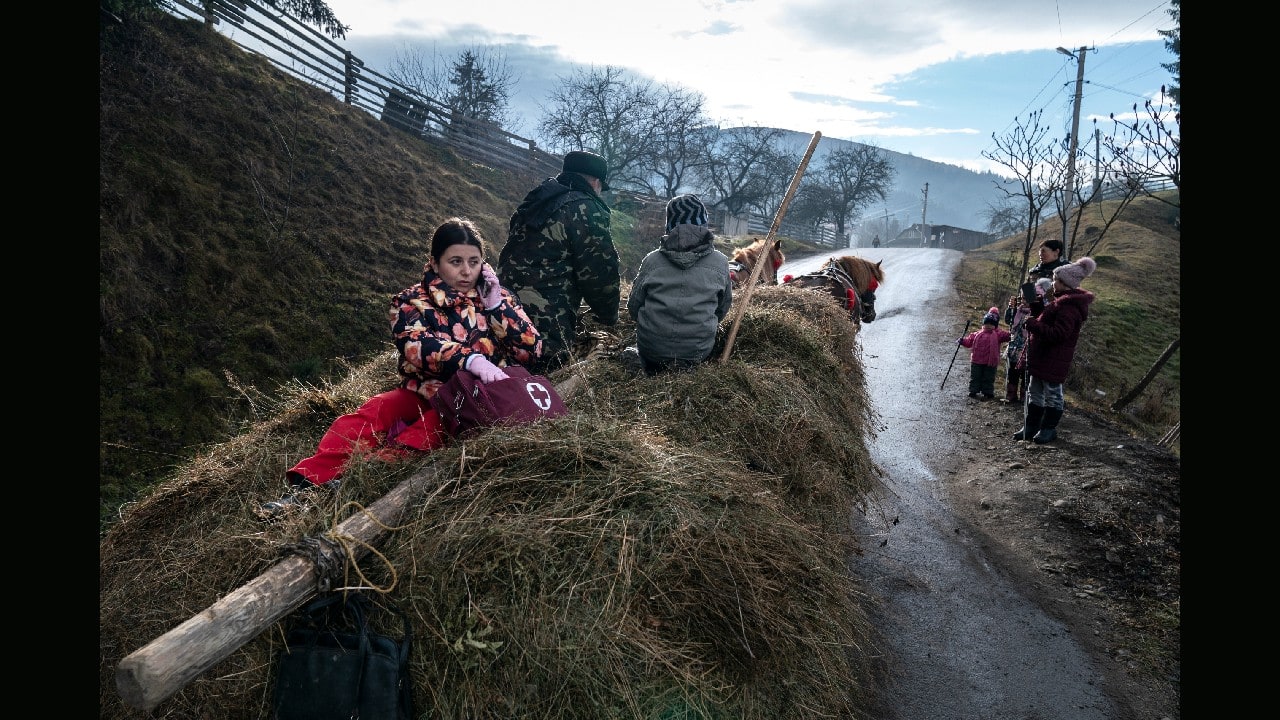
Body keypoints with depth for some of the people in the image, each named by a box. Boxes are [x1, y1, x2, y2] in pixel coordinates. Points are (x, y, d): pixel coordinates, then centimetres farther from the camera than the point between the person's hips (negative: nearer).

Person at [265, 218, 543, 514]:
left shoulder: (497, 297, 6)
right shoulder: (413, 300, 0)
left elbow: (531, 350, -3)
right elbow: (415, 346, -21)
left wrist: (496, 304, -13)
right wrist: (471, 359, -39)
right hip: (424, 393, 1)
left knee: (434, 422, -32)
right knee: (376, 409, -26)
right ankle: (308, 484, -38)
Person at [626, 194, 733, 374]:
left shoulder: (652, 260, -7)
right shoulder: (720, 262, -5)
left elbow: (633, 306, 3)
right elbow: (723, 308, 8)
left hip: (652, 353, 0)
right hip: (699, 353, 1)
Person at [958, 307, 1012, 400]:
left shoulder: (998, 334, -1)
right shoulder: (977, 334, 5)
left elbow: (1007, 335, -14)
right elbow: (969, 340, 6)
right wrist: (962, 341, -10)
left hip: (990, 362, -2)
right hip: (976, 361, 2)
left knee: (988, 378, 8)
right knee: (975, 377, 10)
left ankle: (988, 392, 18)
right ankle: (973, 391, 21)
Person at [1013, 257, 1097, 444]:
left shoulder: (1069, 307, -20)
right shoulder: (1062, 301, 13)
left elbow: (1057, 334, -27)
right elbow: (1046, 321, 23)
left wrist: (1033, 324, -24)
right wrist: (1034, 308, 12)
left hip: (1054, 361, -11)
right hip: (1042, 358, 11)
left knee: (1052, 394, 3)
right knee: (1035, 393, 14)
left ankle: (1048, 429, 14)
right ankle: (1031, 427, 22)